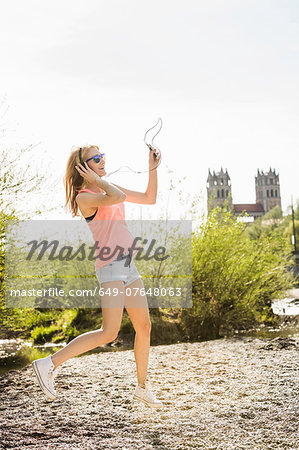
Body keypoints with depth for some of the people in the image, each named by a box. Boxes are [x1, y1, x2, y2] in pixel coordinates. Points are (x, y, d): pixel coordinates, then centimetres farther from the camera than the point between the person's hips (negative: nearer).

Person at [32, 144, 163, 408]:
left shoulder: (109, 187, 16)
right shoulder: (84, 197, -10)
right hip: (110, 267, -8)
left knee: (144, 327, 10)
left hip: (129, 265, 8)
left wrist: (152, 169, 8)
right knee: (109, 333, -15)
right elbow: (118, 197, -29)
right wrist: (97, 180, -13)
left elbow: (150, 198, 19)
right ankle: (50, 364, -4)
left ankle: (142, 387, 24)